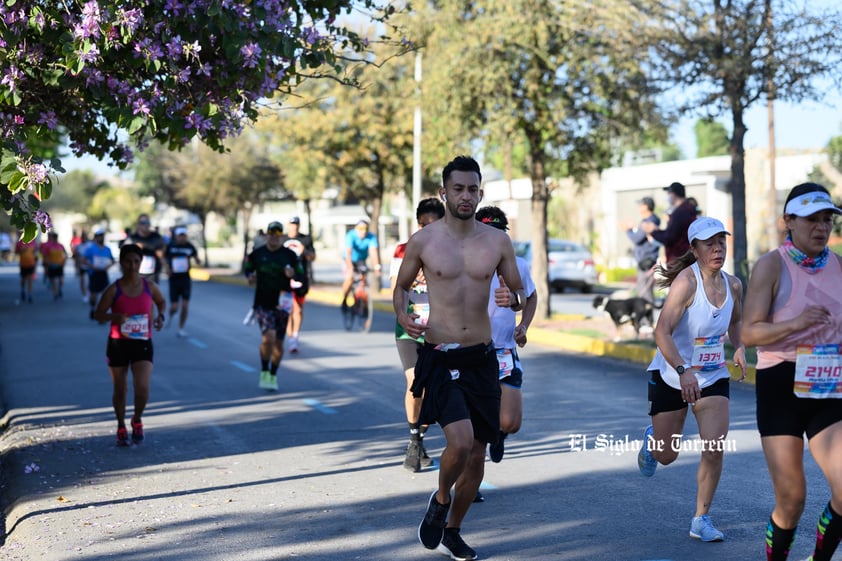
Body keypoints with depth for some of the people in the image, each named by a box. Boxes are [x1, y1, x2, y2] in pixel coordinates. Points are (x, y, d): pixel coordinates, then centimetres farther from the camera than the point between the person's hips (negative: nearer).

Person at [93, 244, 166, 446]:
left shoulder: (149, 286, -1)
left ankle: (137, 420, 15)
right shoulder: (114, 290, -7)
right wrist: (114, 317, -23)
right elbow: (99, 314, -3)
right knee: (120, 390, 10)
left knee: (142, 388, -15)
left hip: (143, 344, 0)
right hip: (118, 344, 0)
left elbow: (161, 301, 19)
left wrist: (160, 316, -1)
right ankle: (121, 427, 34)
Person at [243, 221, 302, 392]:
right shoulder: (256, 254, 1)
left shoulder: (289, 255, -1)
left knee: (278, 342, 7)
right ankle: (264, 373, 0)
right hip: (262, 302, -1)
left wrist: (293, 274, -18)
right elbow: (248, 268, 17)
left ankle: (273, 376, 25)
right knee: (268, 336, -20)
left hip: (282, 303, 1)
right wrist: (250, 276, -5)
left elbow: (300, 277, 4)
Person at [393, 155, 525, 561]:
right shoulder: (423, 241, -2)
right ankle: (440, 500, 11)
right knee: (460, 442, -22)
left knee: (477, 454, 9)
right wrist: (402, 315, -10)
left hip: (481, 360, 4)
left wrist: (513, 299, -12)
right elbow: (402, 285, 11)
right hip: (440, 360, -3)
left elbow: (519, 293, 12)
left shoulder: (498, 241, 4)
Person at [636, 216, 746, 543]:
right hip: (671, 377, -4)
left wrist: (739, 348, 0)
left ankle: (701, 519, 6)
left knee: (714, 450, -10)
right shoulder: (686, 281, -21)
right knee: (666, 456, 8)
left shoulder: (733, 285, -2)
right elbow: (662, 331, -29)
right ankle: (652, 440, 46)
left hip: (714, 378, 4)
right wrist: (683, 371, -40)